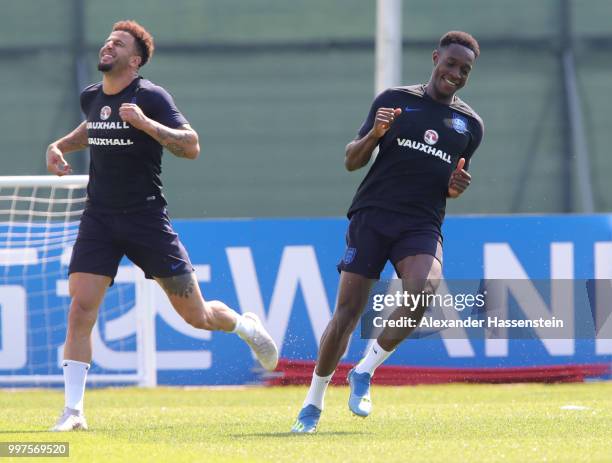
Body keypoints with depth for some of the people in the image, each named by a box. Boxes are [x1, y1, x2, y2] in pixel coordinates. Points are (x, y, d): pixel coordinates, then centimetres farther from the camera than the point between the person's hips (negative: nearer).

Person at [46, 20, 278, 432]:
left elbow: (192, 147, -16)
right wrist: (59, 146, 14)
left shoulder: (150, 97, -10)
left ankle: (246, 326, 36)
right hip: (99, 218, 4)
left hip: (146, 217, -4)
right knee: (81, 309, -12)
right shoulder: (91, 97, 9)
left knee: (196, 315, 1)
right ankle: (73, 412, -10)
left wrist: (145, 122, -28)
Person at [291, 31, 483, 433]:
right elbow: (352, 161, 9)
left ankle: (365, 372, -9)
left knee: (423, 289, -28)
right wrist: (374, 135, -11)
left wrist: (456, 188, 2)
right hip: (373, 215, -1)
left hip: (423, 226, 1)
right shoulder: (394, 101, 8)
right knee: (348, 311, -6)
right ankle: (313, 404, 9)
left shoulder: (470, 124, 14)